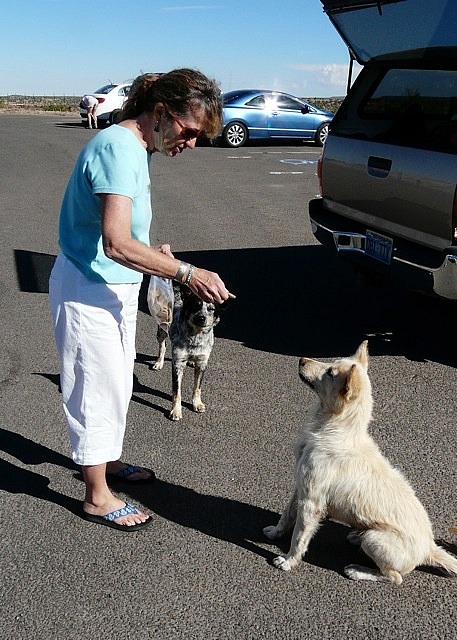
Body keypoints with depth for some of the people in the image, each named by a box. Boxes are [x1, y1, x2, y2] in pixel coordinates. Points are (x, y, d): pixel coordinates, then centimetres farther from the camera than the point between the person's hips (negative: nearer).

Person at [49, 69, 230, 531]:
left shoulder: (133, 147, 7)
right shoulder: (118, 149, -24)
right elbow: (116, 244, -33)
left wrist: (155, 252, 5)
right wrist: (187, 273, -31)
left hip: (113, 287, 10)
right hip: (88, 291, -10)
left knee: (116, 383, 22)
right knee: (97, 388, 3)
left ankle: (105, 461, 43)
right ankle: (97, 497, 20)